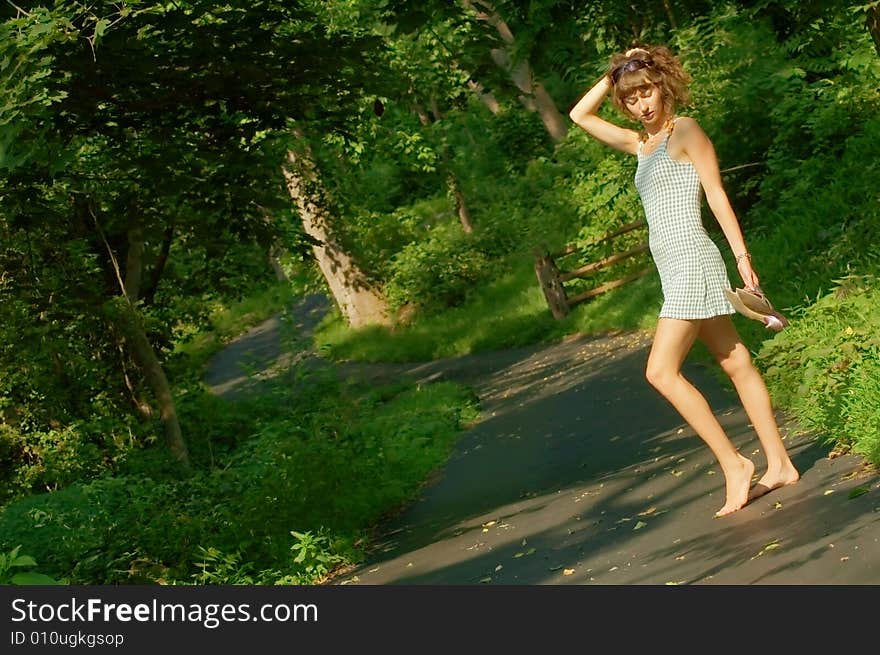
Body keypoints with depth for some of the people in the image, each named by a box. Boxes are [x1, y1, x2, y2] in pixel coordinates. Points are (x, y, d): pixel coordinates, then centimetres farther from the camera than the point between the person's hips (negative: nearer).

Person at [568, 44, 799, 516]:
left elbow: (716, 194, -8)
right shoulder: (641, 144, 18)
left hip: (692, 261, -8)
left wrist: (742, 256, -12)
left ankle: (733, 463, -11)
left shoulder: (686, 131, -4)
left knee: (662, 371, -14)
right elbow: (579, 116, 25)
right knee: (736, 364, 8)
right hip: (675, 268, 8)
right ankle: (779, 464, 10)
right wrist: (613, 75, 15)